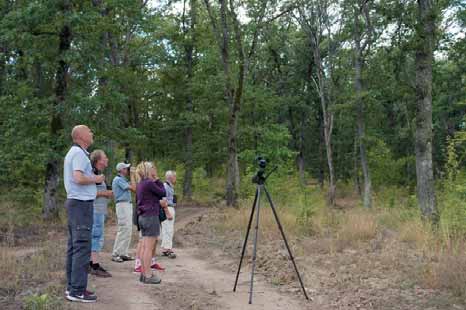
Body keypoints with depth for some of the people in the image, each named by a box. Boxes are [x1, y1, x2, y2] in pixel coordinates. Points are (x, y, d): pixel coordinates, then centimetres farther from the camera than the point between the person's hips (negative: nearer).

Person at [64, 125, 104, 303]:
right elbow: (79, 178, -24)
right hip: (82, 203, -11)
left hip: (75, 202, 11)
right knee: (82, 246, -10)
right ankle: (77, 290, -10)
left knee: (74, 246, 11)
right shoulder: (79, 153, -12)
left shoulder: (73, 153, 19)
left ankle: (72, 286, 15)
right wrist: (96, 179, -9)